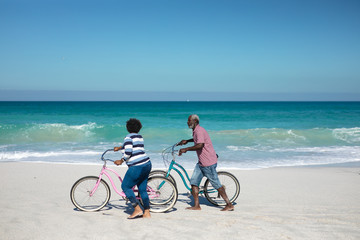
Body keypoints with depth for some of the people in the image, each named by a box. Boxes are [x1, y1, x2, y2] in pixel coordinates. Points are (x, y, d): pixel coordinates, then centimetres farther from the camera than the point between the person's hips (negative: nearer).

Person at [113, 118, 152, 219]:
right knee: (142, 189, 13)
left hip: (137, 167, -8)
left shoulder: (128, 137, -8)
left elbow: (128, 151, -20)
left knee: (125, 186, 3)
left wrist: (121, 161, -4)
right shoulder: (139, 137, 17)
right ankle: (147, 213, 13)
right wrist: (119, 148, 49)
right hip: (147, 164, 8)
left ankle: (137, 209, -3)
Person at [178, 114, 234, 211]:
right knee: (194, 181, 5)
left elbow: (200, 145, -32)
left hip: (209, 163, -10)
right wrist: (187, 141, 29)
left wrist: (186, 149, -27)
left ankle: (229, 205, 8)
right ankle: (196, 205, 9)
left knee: (216, 184, -3)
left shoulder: (199, 130, -18)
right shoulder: (195, 131, 13)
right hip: (201, 162, 10)